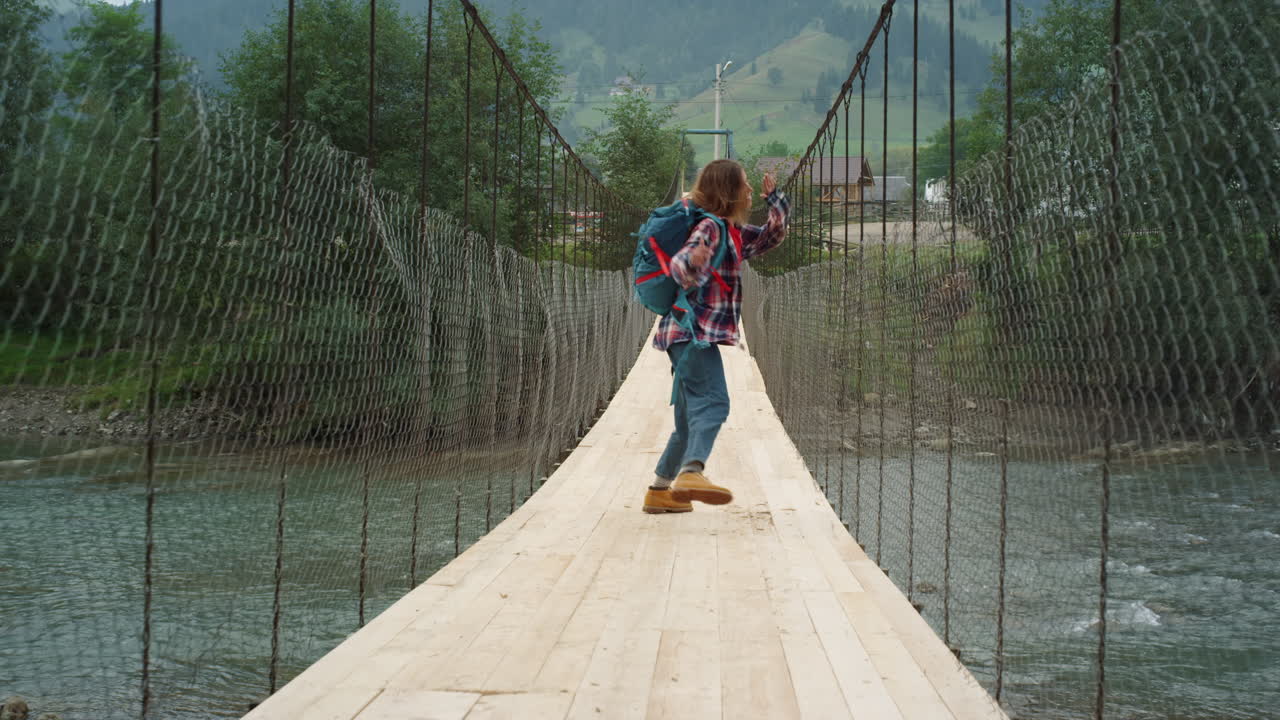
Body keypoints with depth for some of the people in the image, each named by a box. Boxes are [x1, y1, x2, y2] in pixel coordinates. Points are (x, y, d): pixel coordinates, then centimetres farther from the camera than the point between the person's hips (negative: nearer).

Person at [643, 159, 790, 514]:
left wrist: (775, 198, 17)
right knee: (713, 403, -29)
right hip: (693, 331, -10)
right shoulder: (709, 228, -11)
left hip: (698, 336, 10)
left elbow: (772, 235, 33)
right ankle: (691, 472, -49)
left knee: (691, 420, 16)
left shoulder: (736, 232, 18)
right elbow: (679, 263, -27)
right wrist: (692, 262, -50)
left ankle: (660, 491, 24)